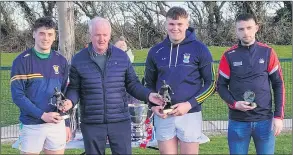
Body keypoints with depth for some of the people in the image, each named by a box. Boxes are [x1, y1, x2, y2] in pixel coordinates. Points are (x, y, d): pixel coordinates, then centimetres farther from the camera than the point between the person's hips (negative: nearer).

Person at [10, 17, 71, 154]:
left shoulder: (61, 61, 6)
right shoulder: (22, 61, -6)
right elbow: (17, 95, -11)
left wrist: (67, 124, 11)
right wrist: (42, 115, -18)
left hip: (57, 124, 3)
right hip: (31, 125, -3)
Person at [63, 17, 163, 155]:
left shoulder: (122, 57, 4)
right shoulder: (78, 60, 1)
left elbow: (132, 84, 9)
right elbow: (74, 88, 5)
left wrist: (148, 95, -8)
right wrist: (70, 101, -16)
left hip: (121, 122, 1)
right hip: (91, 124, 0)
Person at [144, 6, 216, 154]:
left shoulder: (199, 49, -3)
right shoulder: (155, 51, 5)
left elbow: (211, 84, -1)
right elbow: (149, 83, 16)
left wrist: (190, 104, -13)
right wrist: (153, 105, -2)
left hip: (190, 114, -2)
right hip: (163, 116, 2)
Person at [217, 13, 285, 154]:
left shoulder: (268, 53, 2)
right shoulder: (229, 56, 0)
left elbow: (278, 85, 4)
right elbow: (221, 86, 5)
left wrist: (279, 116, -2)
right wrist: (234, 104, -12)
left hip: (265, 120, 1)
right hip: (238, 122, 0)